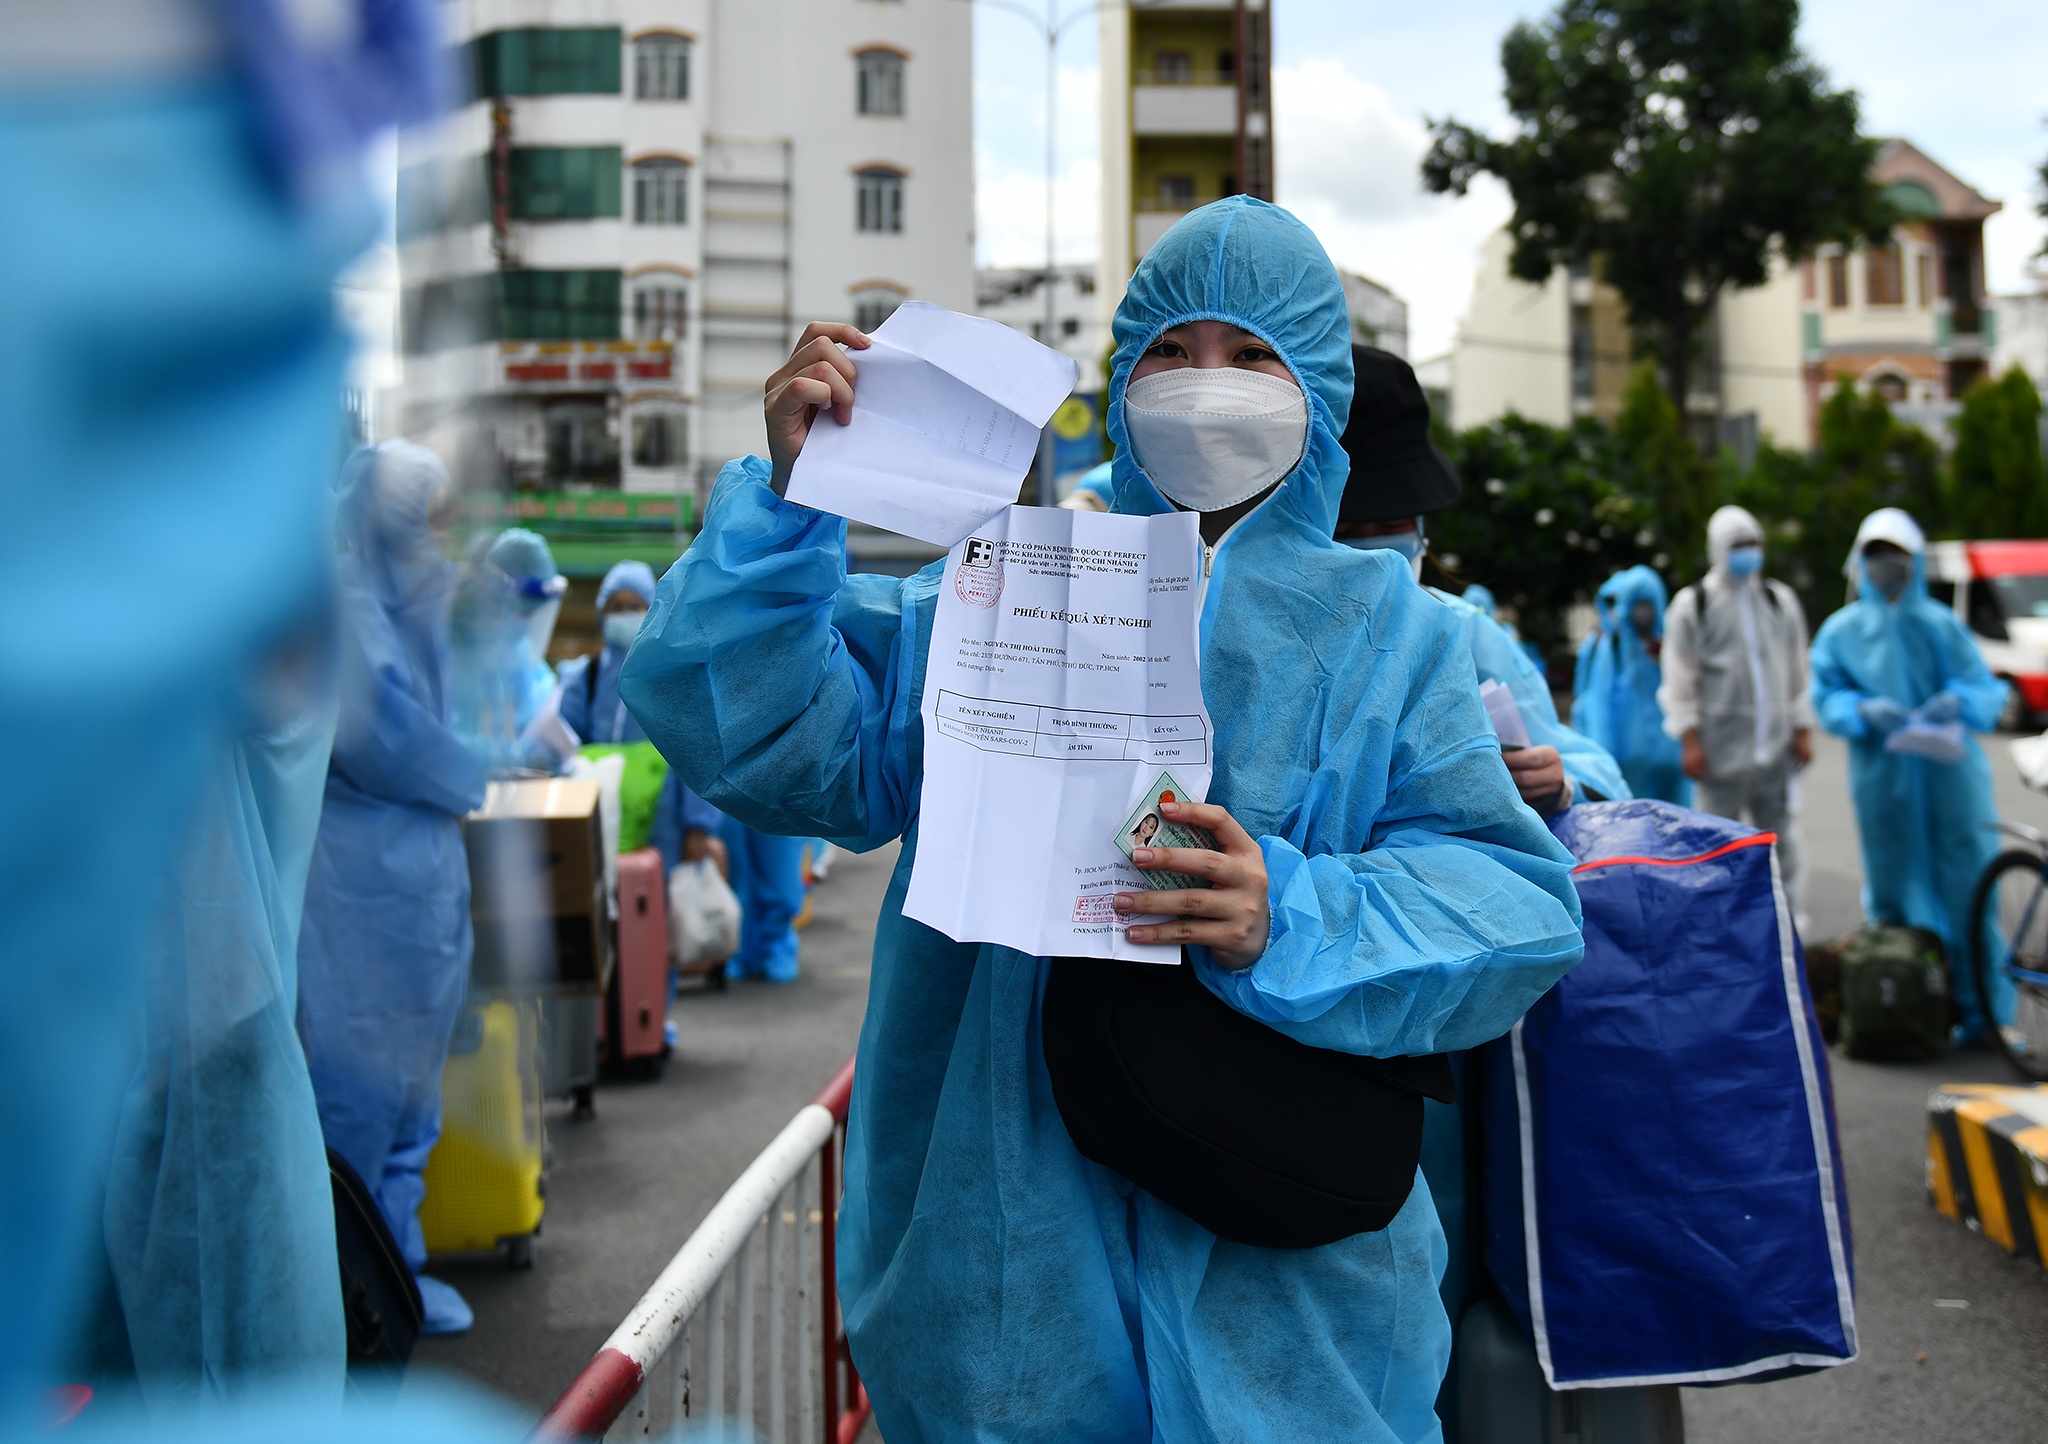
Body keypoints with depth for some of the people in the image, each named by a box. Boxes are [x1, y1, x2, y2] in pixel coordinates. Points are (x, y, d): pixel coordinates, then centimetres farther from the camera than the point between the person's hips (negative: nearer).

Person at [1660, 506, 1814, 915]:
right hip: (1720, 744, -3)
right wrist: (1689, 739, -9)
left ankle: (1787, 909, 19)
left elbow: (1798, 672, 15)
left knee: (1778, 829, 9)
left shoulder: (1781, 600, 12)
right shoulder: (1692, 605, 0)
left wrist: (1803, 730, 10)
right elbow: (1680, 680, -3)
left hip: (1775, 744, 3)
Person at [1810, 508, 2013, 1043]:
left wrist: (1959, 702, -16)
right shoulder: (1841, 631, 9)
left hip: (1950, 776, 0)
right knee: (1893, 894, 4)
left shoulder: (1940, 624, 8)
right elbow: (1827, 699, 4)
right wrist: (1865, 710, -16)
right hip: (1884, 782, 0)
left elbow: (1986, 688, 6)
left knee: (1966, 888, -4)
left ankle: (1980, 1007, 4)